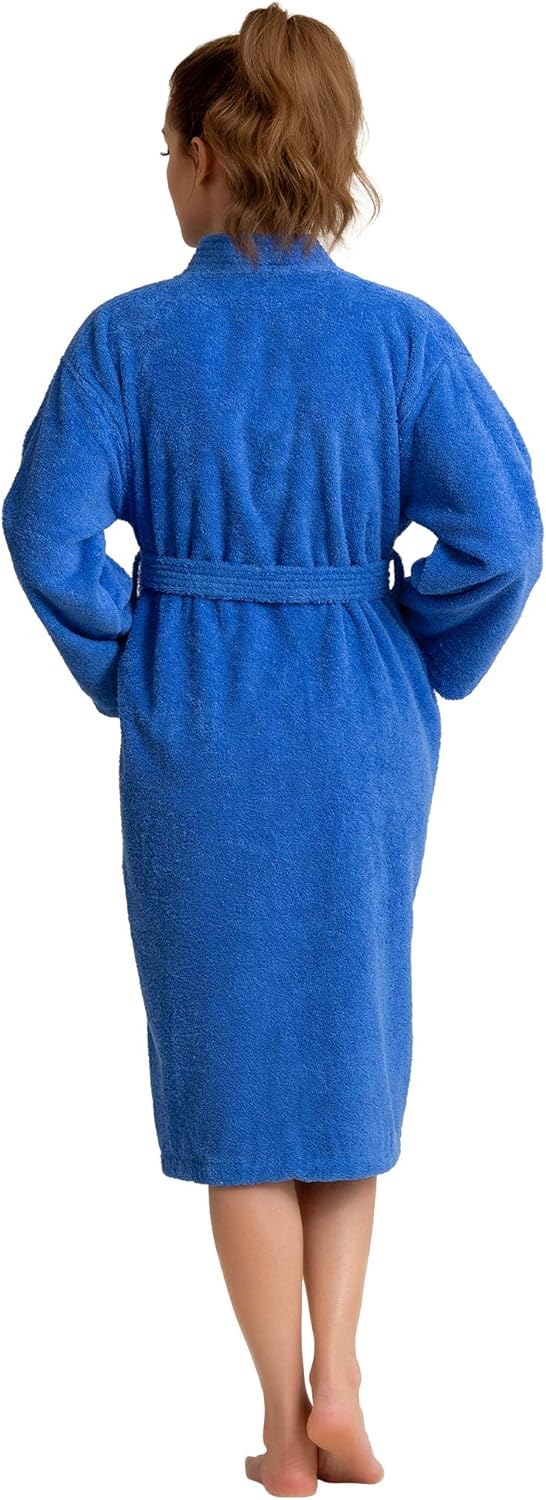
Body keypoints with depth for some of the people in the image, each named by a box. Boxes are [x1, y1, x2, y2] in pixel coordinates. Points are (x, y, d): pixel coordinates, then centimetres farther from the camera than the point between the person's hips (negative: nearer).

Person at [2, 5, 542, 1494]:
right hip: (366, 731, 1)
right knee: (350, 1047, 19)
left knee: (231, 1055, 11)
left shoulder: (129, 336, -9)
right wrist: (419, 662, 3)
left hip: (196, 733, -1)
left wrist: (127, 663, 1)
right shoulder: (404, 334, -6)